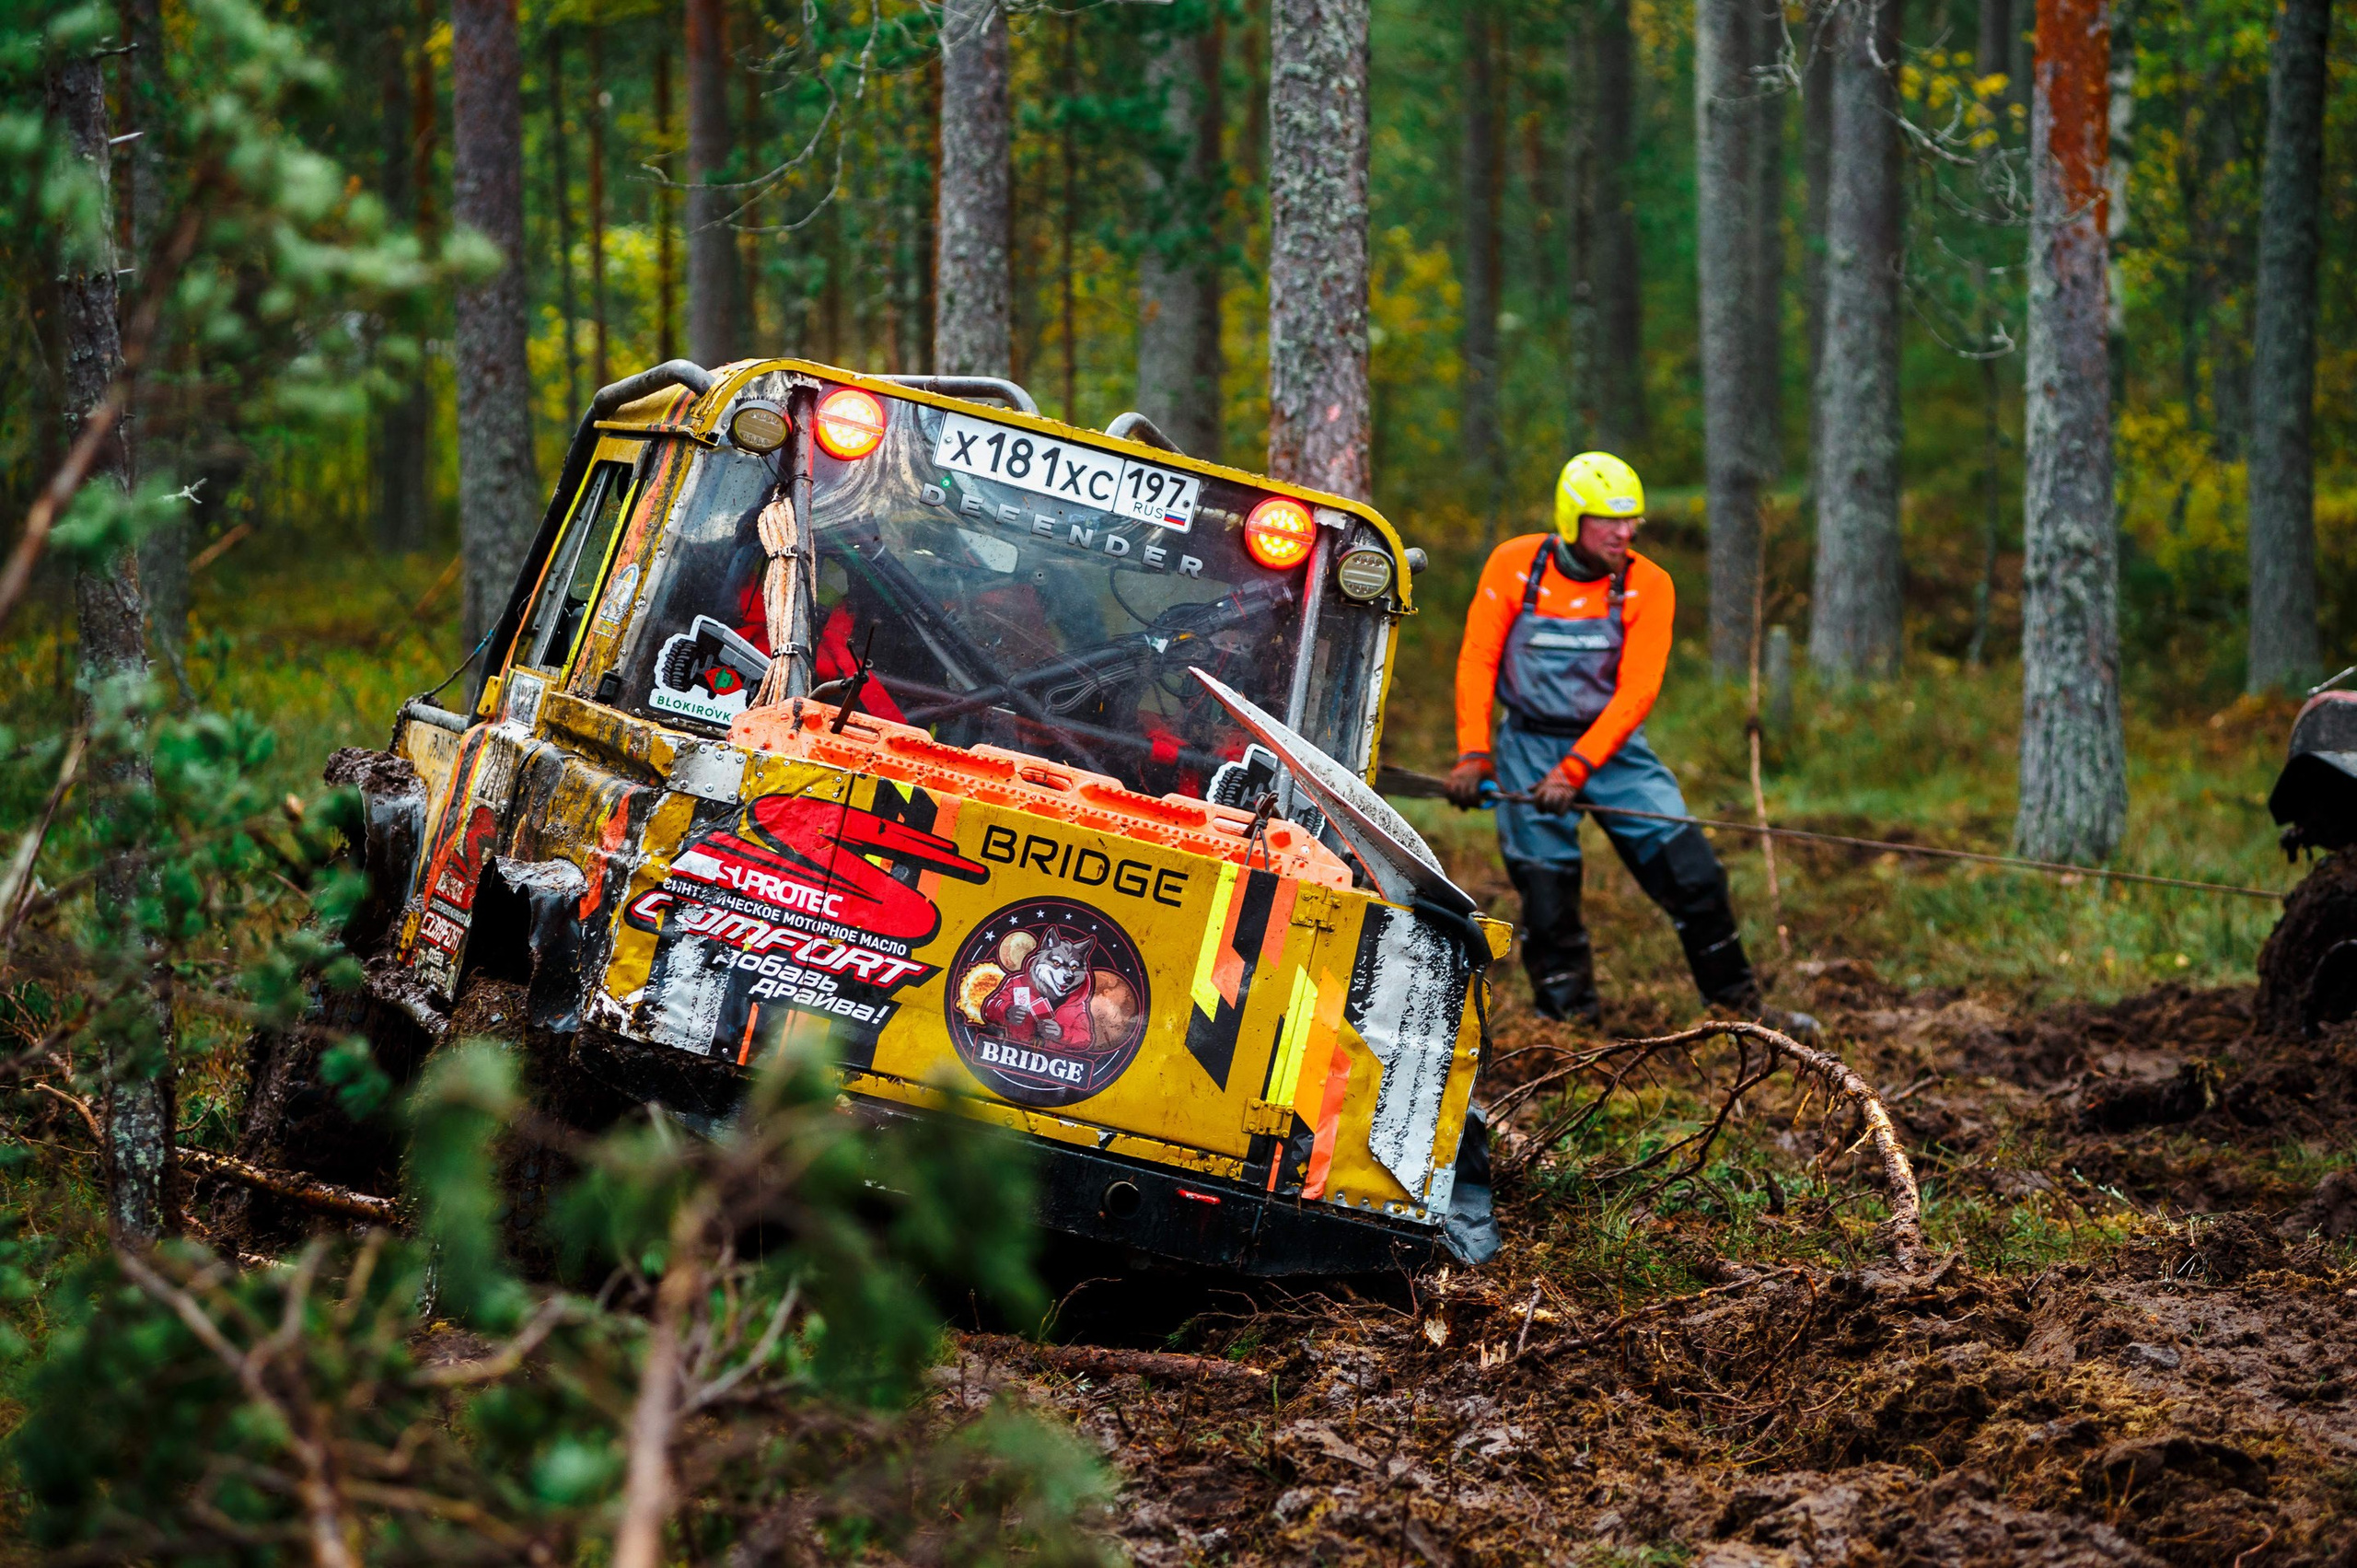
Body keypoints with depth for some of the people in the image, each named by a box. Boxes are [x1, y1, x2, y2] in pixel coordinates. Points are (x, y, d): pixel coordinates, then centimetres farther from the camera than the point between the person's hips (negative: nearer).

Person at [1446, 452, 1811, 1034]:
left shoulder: (1648, 586, -7)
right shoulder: (1514, 566, -7)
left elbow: (1636, 692, -12)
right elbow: (1477, 661, -3)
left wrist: (1575, 768, -21)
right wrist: (1473, 754, -12)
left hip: (1611, 746, 1)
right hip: (1530, 747, -1)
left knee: (1693, 874, -5)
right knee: (1547, 897, -6)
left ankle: (1738, 1006, 10)